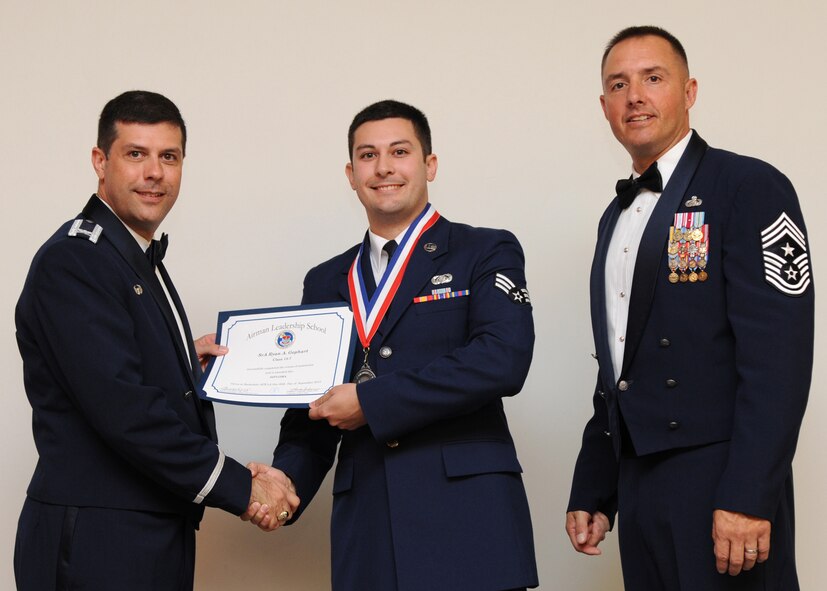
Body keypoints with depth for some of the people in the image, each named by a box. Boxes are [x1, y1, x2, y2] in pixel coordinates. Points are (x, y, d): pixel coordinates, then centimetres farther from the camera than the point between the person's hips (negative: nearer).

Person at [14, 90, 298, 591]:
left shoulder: (145, 263, 17)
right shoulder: (72, 260, -13)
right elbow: (121, 407, -22)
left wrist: (186, 362, 4)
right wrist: (239, 488, -18)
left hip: (159, 543, 9)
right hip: (96, 549, -9)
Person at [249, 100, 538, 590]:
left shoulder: (488, 253, 4)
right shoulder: (326, 283, 17)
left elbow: (503, 360, -13)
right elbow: (310, 414, 18)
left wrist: (370, 401, -12)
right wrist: (285, 482, -3)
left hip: (467, 523, -3)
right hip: (365, 527, 4)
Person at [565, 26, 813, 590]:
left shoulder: (750, 188, -6)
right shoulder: (618, 217, 17)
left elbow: (777, 354, -15)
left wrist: (748, 497, -22)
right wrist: (592, 494, 15)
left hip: (720, 481, -7)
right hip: (638, 483, 7)